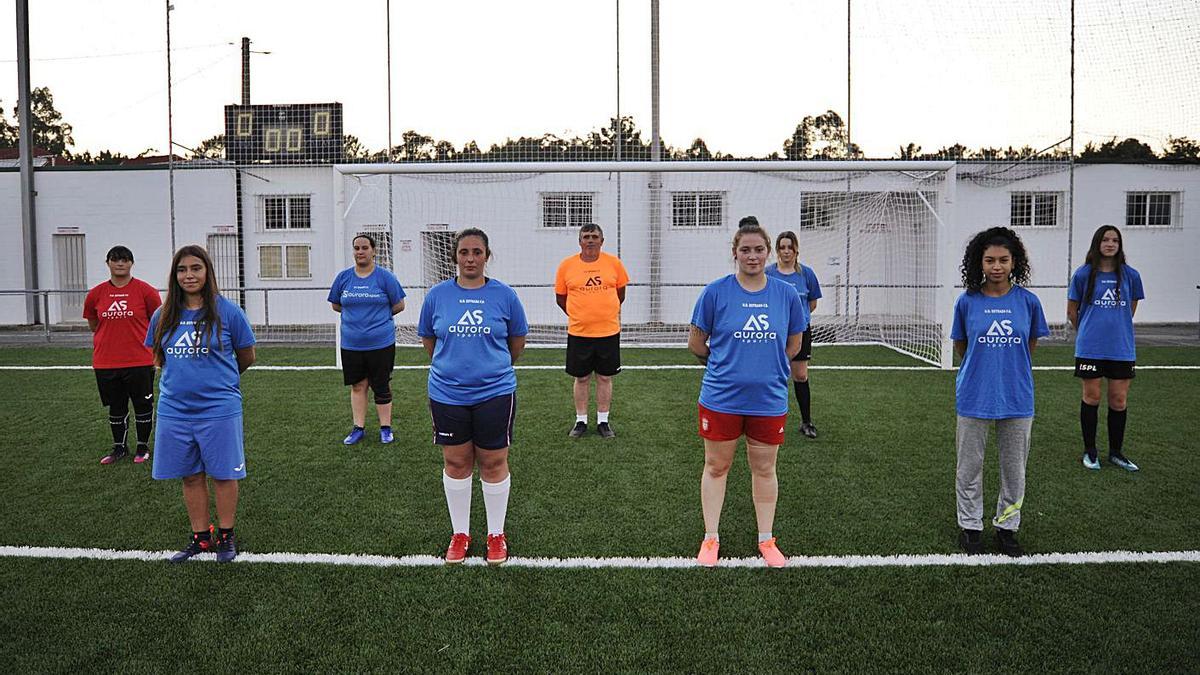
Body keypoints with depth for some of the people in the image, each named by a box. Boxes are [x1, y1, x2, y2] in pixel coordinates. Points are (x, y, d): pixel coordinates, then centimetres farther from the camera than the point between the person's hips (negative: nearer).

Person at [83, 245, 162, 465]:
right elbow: (93, 324, 16)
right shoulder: (95, 294, 2)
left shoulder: (145, 291, -6)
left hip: (140, 362, -3)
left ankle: (143, 447, 23)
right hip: (105, 363, 3)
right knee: (116, 408, 14)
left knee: (143, 406, 7)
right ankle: (119, 448, 29)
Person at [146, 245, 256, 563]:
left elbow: (247, 357, 4)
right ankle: (200, 537, 26)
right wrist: (184, 378, 13)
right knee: (190, 476, 12)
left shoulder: (227, 311, -7)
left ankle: (226, 536, 21)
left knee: (222, 474, 5)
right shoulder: (163, 316, 4)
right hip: (174, 409, 4)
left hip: (219, 409, -4)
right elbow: (159, 358, 19)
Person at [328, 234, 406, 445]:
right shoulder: (343, 277, 5)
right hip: (351, 344, 3)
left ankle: (385, 428, 16)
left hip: (381, 343, -3)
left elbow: (399, 305, 0)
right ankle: (358, 428, 19)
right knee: (357, 386, 9)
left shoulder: (385, 276, -4)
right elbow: (336, 305, 14)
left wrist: (379, 316, 4)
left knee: (381, 387, 5)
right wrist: (369, 313, 8)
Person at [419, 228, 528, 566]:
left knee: (493, 463, 6)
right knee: (455, 463, 10)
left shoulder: (504, 295, -4)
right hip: (447, 394, 1)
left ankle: (496, 534, 23)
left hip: (494, 393, -1)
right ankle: (460, 534, 26)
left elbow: (517, 342, 10)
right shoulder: (437, 295, 0)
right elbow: (428, 339, 13)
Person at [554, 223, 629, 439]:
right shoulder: (566, 265, -2)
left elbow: (620, 292, 13)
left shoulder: (614, 263, 0)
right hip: (578, 333, 0)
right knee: (581, 378, 9)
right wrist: (579, 315, 11)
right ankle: (581, 421, 22)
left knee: (605, 378, 9)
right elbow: (560, 297, 9)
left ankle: (603, 421, 20)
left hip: (608, 332, 0)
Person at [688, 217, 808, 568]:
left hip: (769, 400, 2)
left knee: (764, 469, 14)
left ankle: (766, 540, 29)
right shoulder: (716, 292, -8)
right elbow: (695, 342, 2)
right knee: (716, 467, 10)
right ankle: (710, 538, 25)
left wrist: (764, 365, 8)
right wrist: (725, 363, 8)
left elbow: (794, 344, 12)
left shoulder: (786, 294, -1)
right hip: (721, 399, -1)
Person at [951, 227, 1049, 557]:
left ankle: (1006, 527, 29)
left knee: (1014, 468, 12)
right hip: (974, 397, -1)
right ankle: (970, 526, 25)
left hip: (1017, 397, 1)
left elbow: (1031, 345, 11)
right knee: (970, 466, 9)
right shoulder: (967, 301, -6)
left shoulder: (1028, 301, -4)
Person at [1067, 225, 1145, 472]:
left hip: (1122, 348, 2)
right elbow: (1072, 312, 7)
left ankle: (1116, 452, 21)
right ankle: (1090, 451, 17)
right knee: (1091, 398, 5)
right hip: (1090, 349, -2)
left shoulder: (1130, 275, 3)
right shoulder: (1083, 274, -2)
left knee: (1119, 400, 6)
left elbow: (1130, 309, 17)